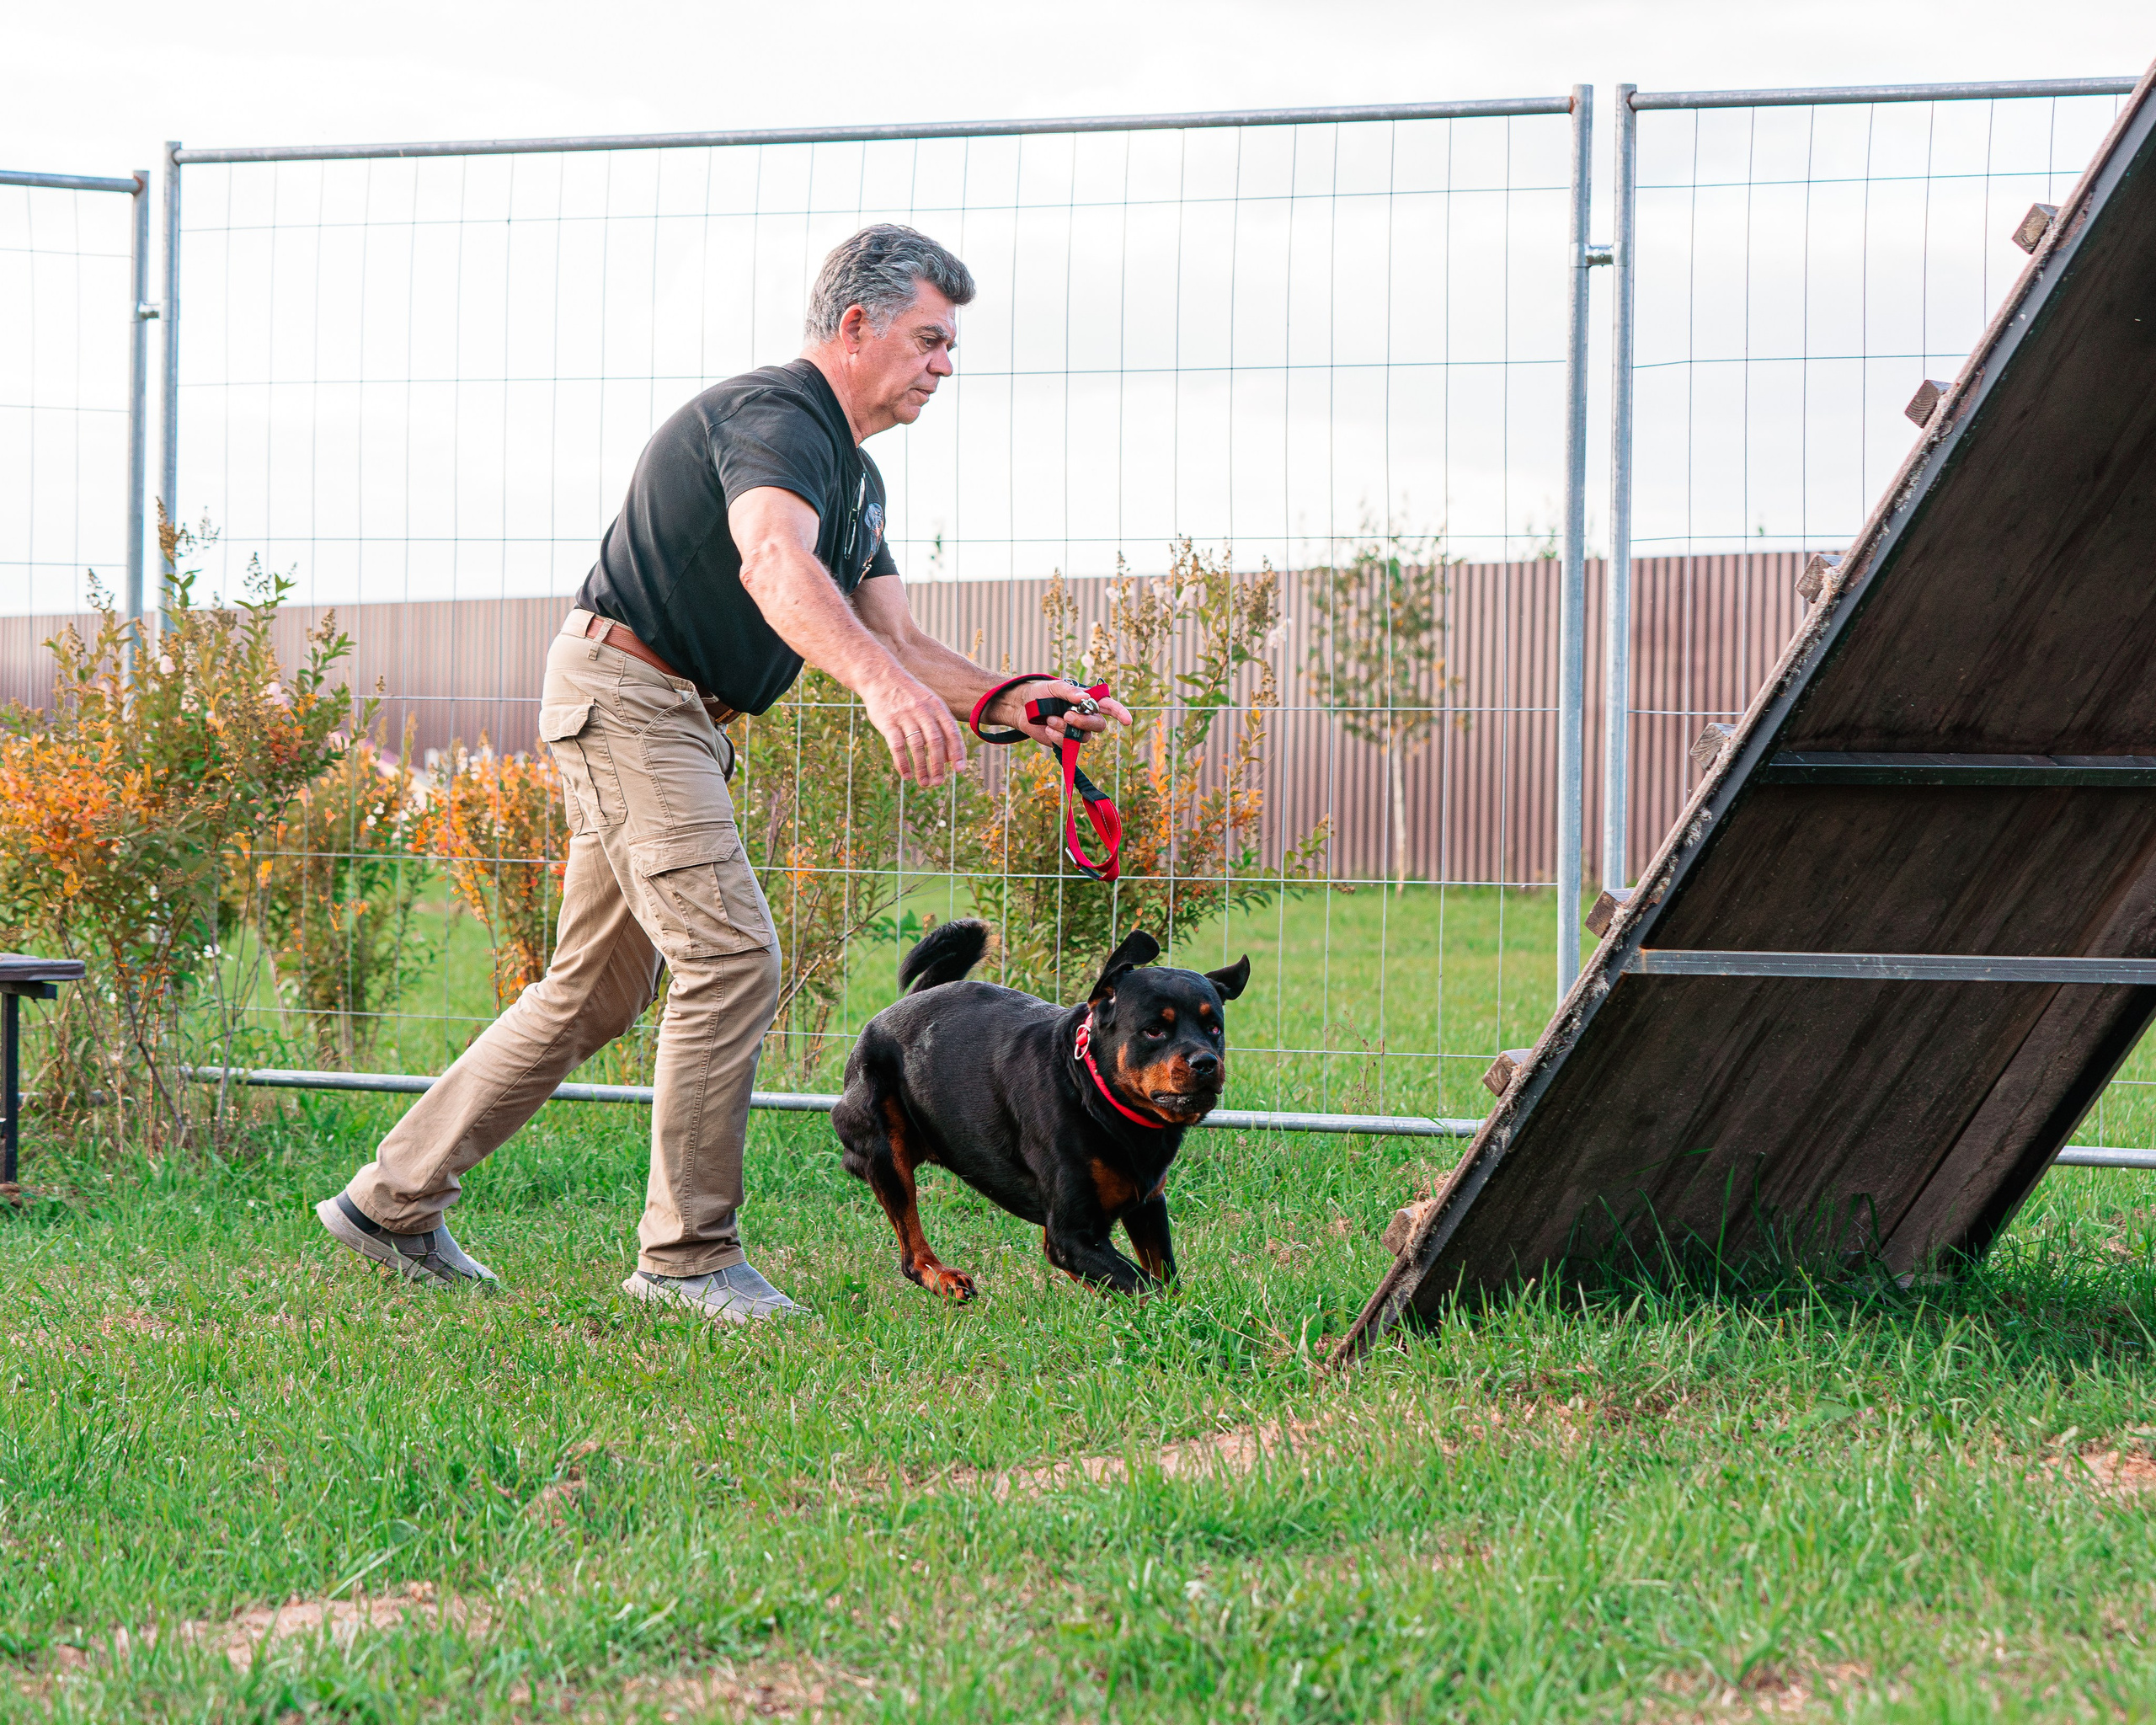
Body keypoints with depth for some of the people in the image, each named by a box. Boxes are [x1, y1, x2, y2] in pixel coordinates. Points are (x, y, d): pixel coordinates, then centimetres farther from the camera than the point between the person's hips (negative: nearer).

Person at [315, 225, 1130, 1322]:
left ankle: (393, 1201, 22)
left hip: (677, 718, 11)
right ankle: (688, 1254, -10)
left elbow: (897, 642, 12)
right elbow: (772, 561, -39)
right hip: (625, 688, -11)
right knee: (732, 956, -17)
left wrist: (1013, 703, -7)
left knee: (597, 992, 14)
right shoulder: (777, 416, -17)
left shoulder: (852, 475, 17)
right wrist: (878, 682, -56)